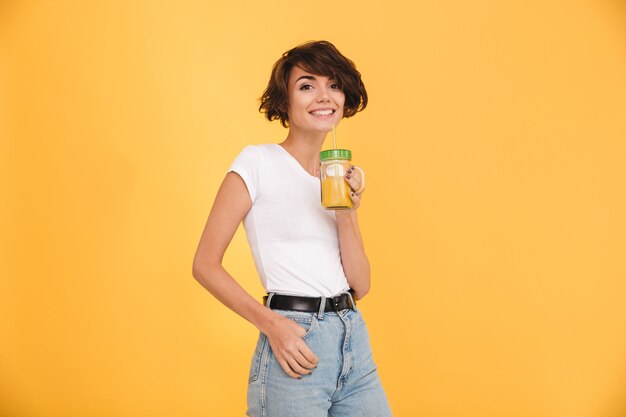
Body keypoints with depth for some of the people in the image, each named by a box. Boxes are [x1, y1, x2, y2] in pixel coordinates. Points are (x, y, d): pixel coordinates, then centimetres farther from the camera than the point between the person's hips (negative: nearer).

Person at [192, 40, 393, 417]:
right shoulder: (258, 162, -5)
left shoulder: (344, 175, 12)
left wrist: (345, 215, -6)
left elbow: (361, 285, 7)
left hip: (355, 341, 6)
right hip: (294, 344, -5)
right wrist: (270, 323, -17)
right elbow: (205, 264, -7)